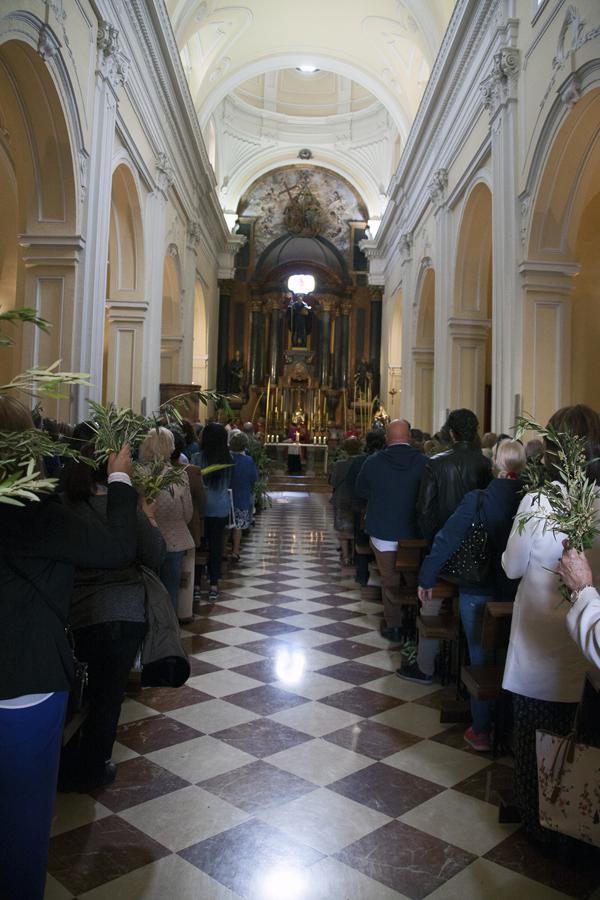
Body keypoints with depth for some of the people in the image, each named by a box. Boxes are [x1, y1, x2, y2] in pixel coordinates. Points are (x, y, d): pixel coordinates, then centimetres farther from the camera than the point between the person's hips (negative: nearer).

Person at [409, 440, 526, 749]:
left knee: (481, 659, 11)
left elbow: (446, 539, -16)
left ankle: (481, 731, 22)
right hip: (521, 595, 3)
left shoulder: (478, 500, -15)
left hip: (479, 592, -2)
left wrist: (426, 578, -7)